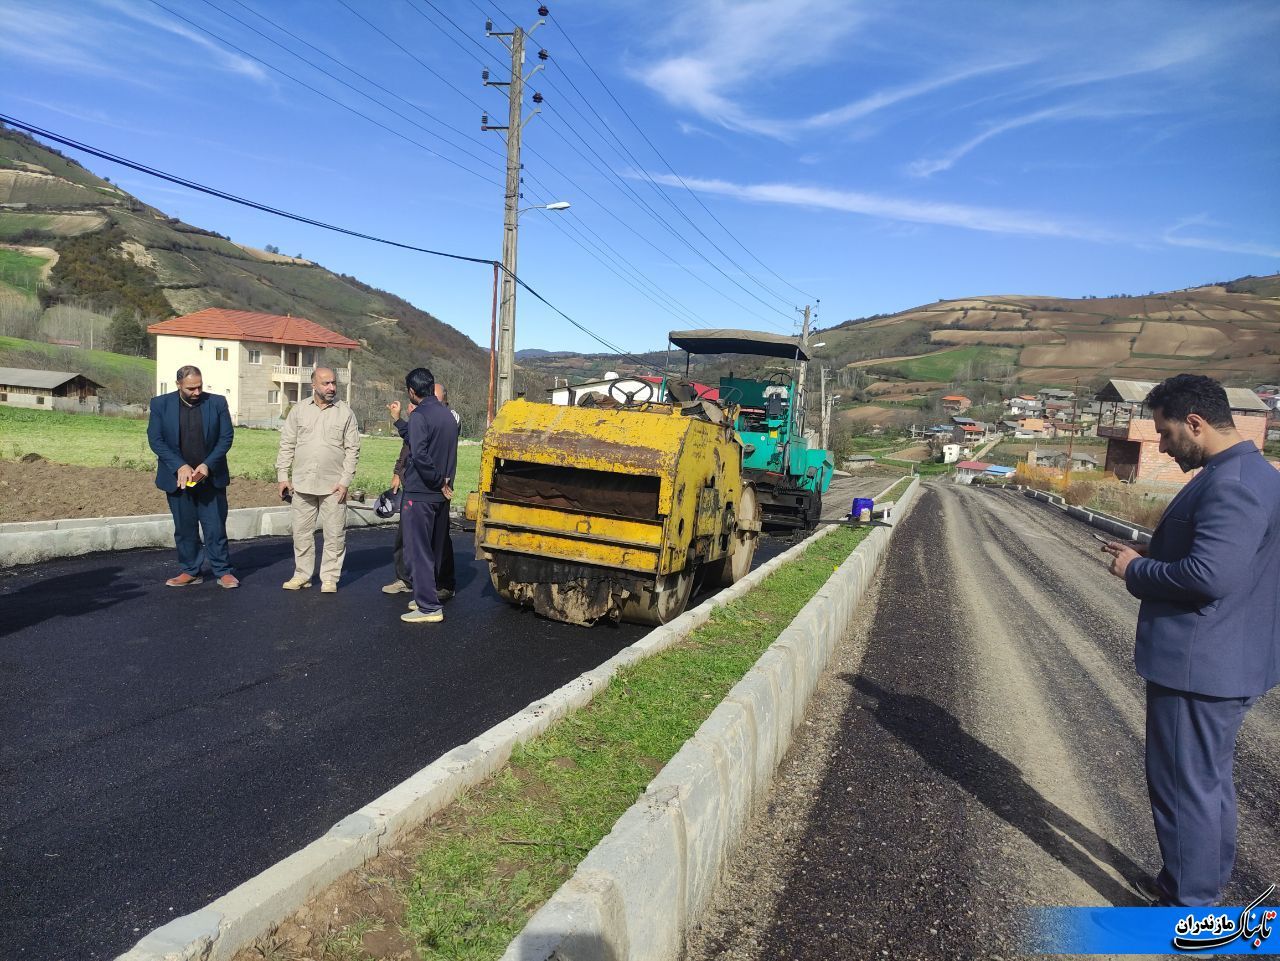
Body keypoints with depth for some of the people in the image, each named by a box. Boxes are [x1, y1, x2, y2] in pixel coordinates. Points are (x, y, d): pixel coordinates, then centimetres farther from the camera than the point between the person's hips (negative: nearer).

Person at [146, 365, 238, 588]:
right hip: (178, 477, 1)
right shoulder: (160, 404, -1)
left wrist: (208, 465, -13)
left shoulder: (217, 403, -2)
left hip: (210, 476, -1)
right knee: (184, 528, 9)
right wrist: (180, 466, -15)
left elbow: (226, 437, -2)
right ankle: (190, 571, 19)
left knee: (216, 527, 1)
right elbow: (155, 439, -4)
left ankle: (223, 571, 9)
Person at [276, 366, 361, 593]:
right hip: (302, 483, 2)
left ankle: (330, 578, 12)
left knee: (334, 534, 2)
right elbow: (287, 444, 8)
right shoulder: (299, 410, 6)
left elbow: (352, 449, -1)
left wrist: (345, 481, -8)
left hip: (333, 485, -2)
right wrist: (283, 476, 2)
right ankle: (302, 575, 22)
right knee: (301, 532, 9)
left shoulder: (345, 413, 0)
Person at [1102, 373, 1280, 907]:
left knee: (1183, 786, 2)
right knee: (1208, 780, 22)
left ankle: (1190, 911, 16)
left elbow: (1209, 575, -31)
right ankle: (1202, 885, 38)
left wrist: (1136, 570, -16)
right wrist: (1146, 558, 8)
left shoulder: (1232, 483, -23)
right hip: (1222, 662, 11)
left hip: (1200, 666, -11)